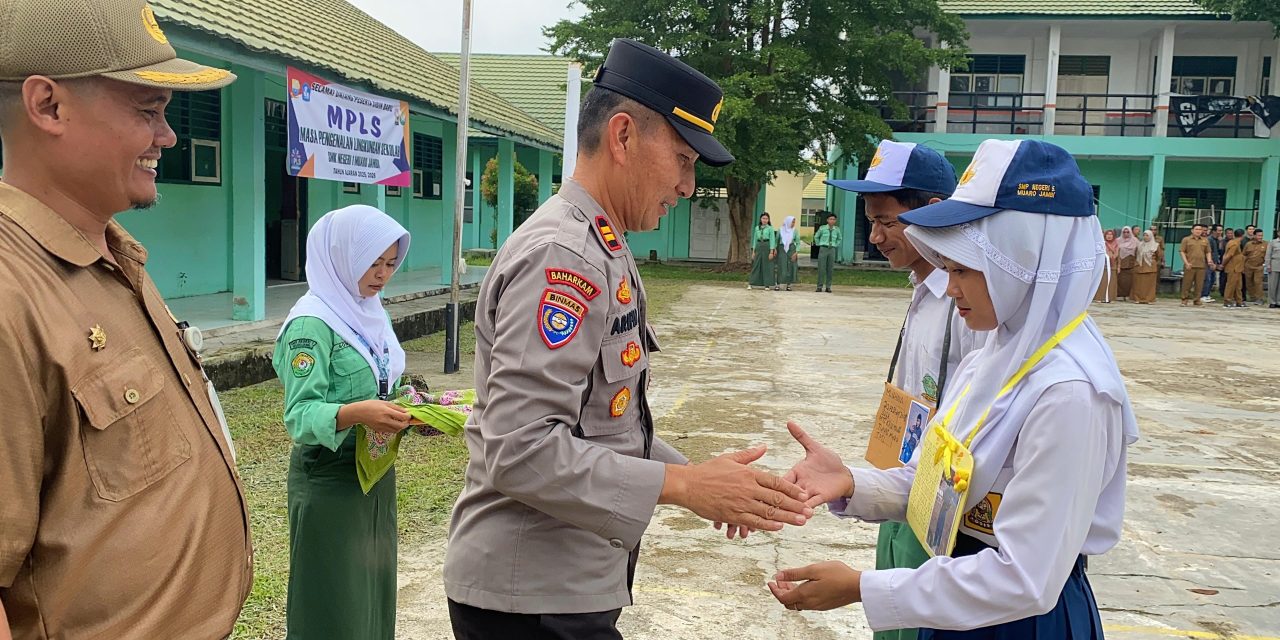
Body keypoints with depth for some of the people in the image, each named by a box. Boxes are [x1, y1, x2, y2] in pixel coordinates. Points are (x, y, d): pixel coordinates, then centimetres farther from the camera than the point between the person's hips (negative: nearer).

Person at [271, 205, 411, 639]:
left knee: (374, 591, 16)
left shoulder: (370, 312, 8)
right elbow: (299, 414, -24)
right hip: (329, 478, -8)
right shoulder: (313, 322, -17)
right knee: (333, 605, 2)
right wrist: (356, 413, -40)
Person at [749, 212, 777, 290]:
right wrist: (753, 251, 8)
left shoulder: (770, 228, 0)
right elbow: (755, 239, 14)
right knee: (756, 265, 1)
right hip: (758, 247, 3)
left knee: (767, 266, -1)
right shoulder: (757, 228, 11)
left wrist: (771, 252, -12)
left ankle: (767, 284, 5)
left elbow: (772, 240, -4)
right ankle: (751, 284, 2)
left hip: (767, 247, -3)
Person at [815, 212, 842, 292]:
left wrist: (835, 246, 13)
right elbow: (816, 237, 14)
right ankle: (819, 286, 2)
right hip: (823, 249, -2)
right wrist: (819, 245, 9)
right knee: (821, 268, -3)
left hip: (832, 250, 2)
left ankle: (828, 287, 9)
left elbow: (839, 239, 22)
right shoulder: (822, 229, -3)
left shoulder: (837, 229, 3)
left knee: (830, 269, 3)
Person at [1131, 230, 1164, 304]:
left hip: (1150, 267, -3)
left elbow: (1159, 256, 3)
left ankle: (1148, 299, -1)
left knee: (1149, 284, -4)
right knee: (1139, 284, 0)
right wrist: (1136, 263, 9)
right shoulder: (1140, 245, 13)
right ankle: (1138, 298, 3)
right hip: (1140, 267, 3)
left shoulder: (1155, 245, 2)